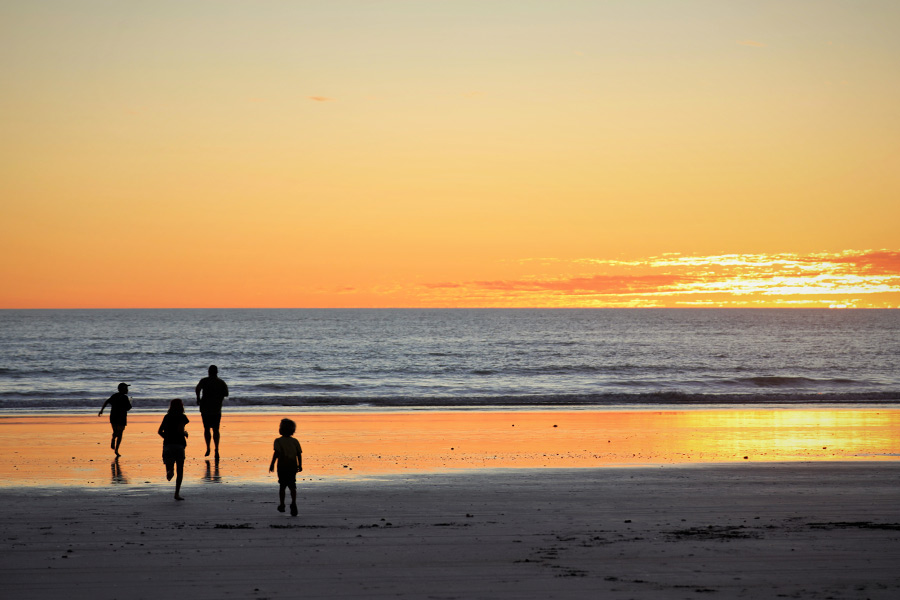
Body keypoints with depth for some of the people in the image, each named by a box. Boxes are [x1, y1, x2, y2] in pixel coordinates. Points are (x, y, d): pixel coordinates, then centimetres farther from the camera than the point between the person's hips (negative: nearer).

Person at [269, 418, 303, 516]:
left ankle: (282, 505, 20)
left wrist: (272, 464, -14)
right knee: (292, 486, 3)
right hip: (293, 466, 2)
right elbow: (299, 454, 1)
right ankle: (293, 503, -19)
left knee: (282, 486, 13)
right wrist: (300, 465, 12)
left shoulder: (278, 441, -7)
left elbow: (277, 453, -18)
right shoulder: (295, 441, 2)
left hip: (282, 466, -2)